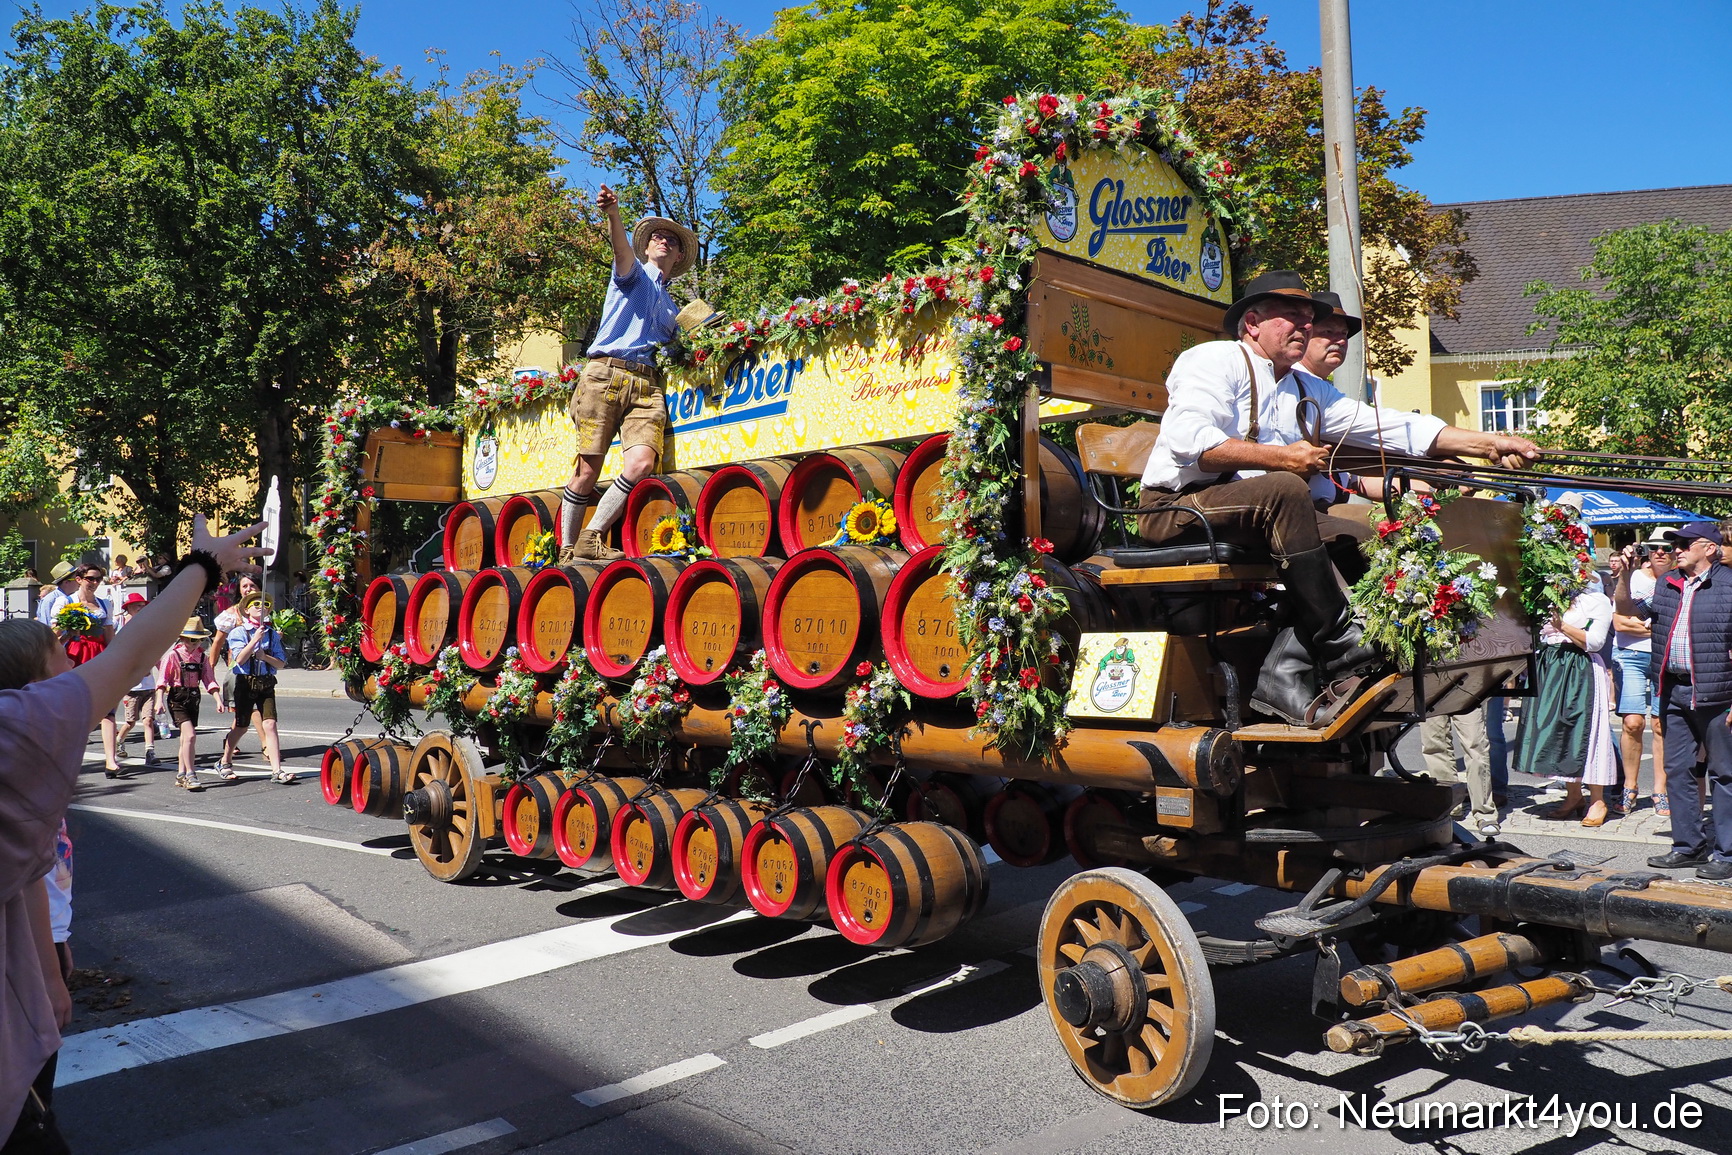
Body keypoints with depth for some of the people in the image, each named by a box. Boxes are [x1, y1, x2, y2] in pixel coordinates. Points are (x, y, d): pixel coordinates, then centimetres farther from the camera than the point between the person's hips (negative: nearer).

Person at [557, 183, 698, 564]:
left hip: (648, 384, 4)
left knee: (641, 462, -21)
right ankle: (568, 550, 3)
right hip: (605, 374, -4)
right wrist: (613, 214, -27)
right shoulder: (633, 273, 17)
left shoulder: (671, 308, 32)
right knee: (588, 469, -9)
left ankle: (592, 540, -11)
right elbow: (622, 249, -5)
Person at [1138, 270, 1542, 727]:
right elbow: (1189, 441, -20)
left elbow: (1396, 428, 14)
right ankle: (1342, 650, -27)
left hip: (1258, 516, 8)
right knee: (1286, 489, -32)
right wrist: (1283, 458, -20)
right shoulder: (1215, 360, -2)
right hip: (1178, 507, -8)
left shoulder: (1308, 391, 21)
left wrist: (1489, 443, 6)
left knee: (1363, 541, -8)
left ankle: (1284, 672, -21)